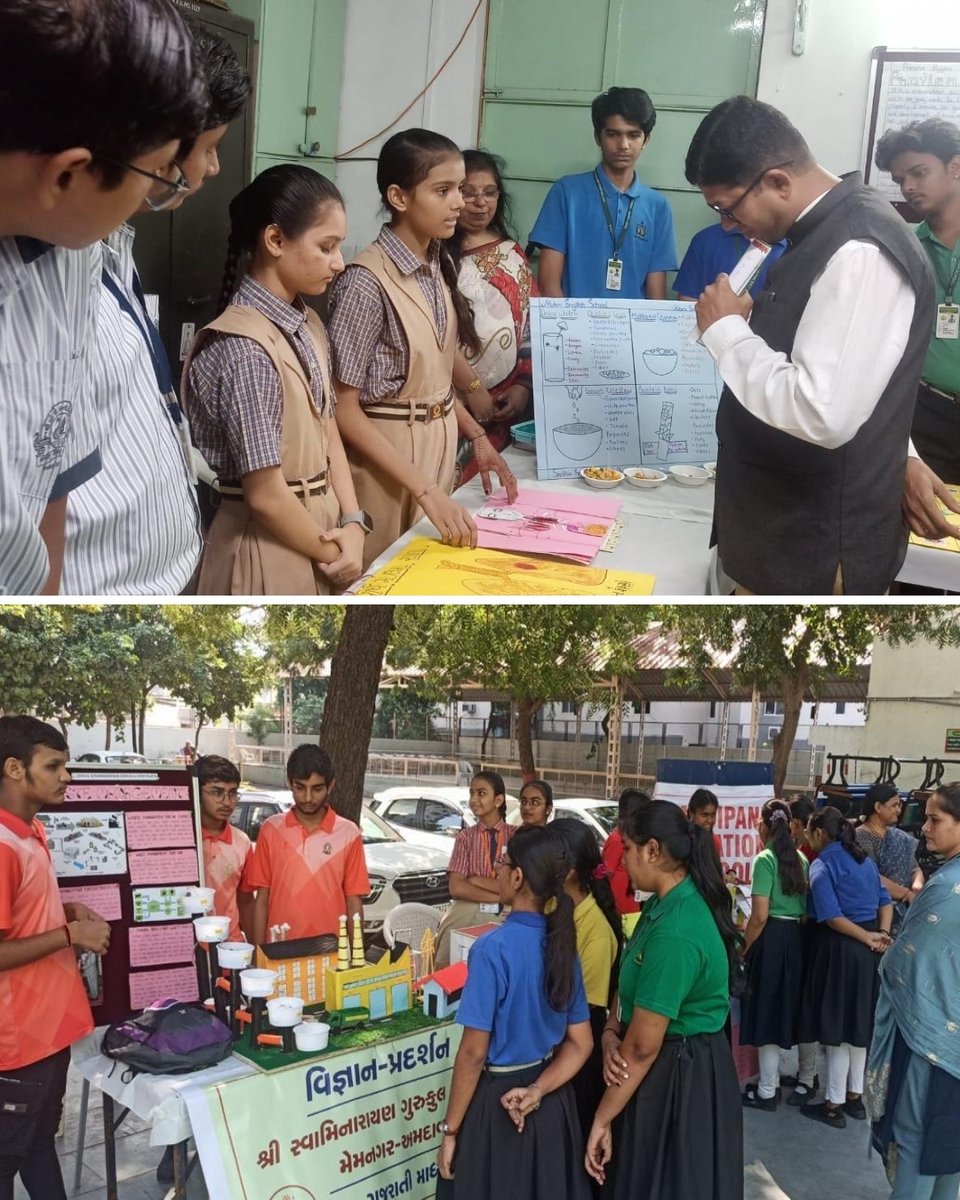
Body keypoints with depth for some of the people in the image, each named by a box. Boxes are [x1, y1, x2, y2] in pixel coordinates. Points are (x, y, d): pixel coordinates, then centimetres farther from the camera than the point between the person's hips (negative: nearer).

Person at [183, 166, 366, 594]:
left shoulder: (307, 325, 5)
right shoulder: (242, 348, -22)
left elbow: (328, 432, 8)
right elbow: (266, 495, -21)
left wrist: (353, 524, -5)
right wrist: (332, 554, -8)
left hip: (317, 528, 8)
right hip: (271, 549, -8)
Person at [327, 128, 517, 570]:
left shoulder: (439, 266, 4)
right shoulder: (367, 282, -20)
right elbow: (344, 410, -19)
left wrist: (476, 436, 2)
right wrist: (425, 491, -22)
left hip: (440, 446, 7)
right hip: (387, 457, -7)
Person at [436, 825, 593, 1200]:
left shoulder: (494, 948, -22)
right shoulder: (562, 944, -2)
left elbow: (474, 1052, -18)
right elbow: (580, 1044, 2)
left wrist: (450, 1129, -9)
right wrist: (537, 1091, -7)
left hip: (497, 1103, -6)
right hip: (552, 1104, 6)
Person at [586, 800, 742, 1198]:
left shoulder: (675, 933, -29)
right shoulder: (667, 901, 3)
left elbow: (644, 1046, -24)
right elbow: (632, 982, 9)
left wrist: (602, 1120, -15)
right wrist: (611, 1032, -10)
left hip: (678, 1076, -9)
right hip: (678, 1062, 9)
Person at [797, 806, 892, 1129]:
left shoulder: (822, 866, -12)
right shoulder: (865, 861, 11)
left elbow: (831, 917, -19)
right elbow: (884, 900, 8)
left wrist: (869, 938, -12)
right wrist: (881, 935, -4)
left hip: (840, 948, -7)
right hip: (867, 950, 8)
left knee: (836, 1026, 1)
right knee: (858, 1023, 16)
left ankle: (834, 1105, 8)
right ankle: (855, 1097, 25)